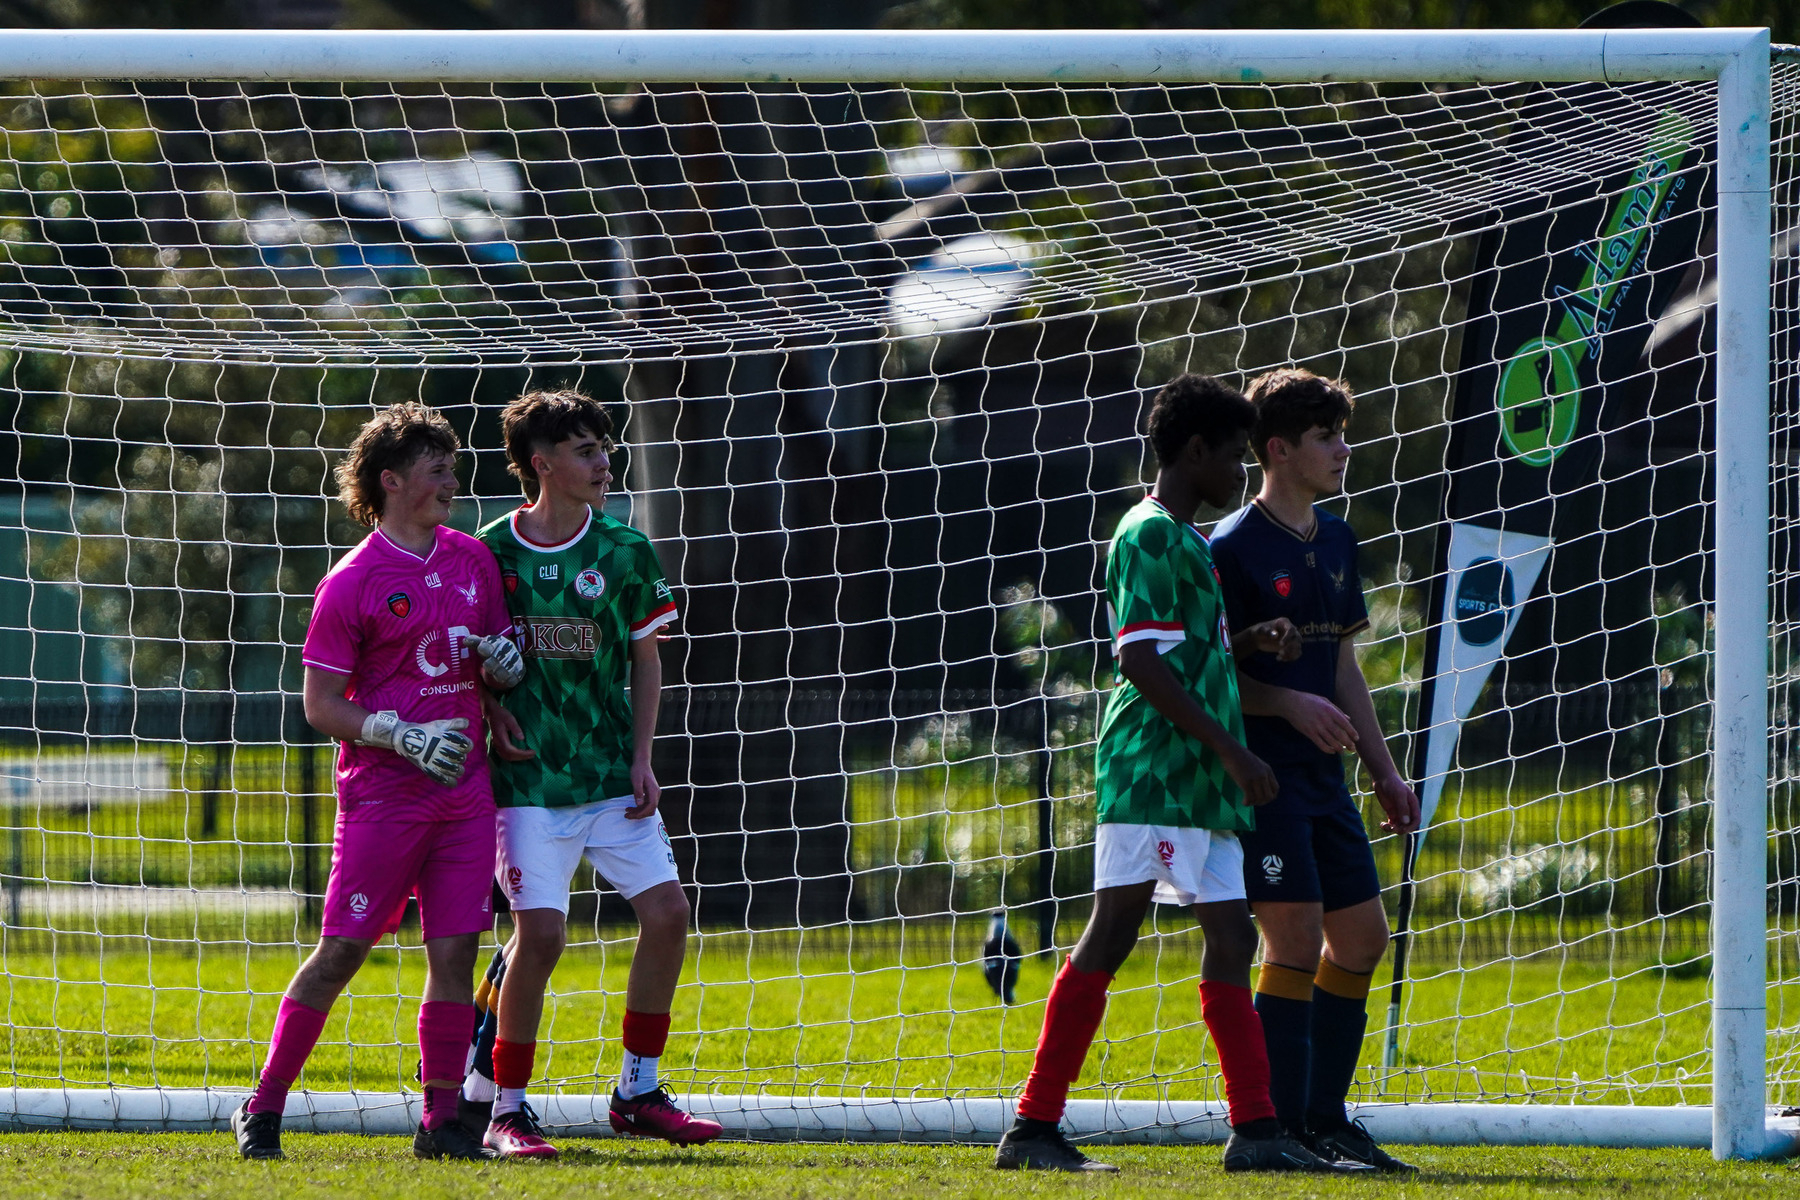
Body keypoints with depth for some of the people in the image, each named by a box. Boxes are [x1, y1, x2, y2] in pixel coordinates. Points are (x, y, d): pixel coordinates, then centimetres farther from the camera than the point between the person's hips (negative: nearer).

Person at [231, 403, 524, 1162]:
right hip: (381, 793, -5)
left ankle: (441, 1120, 4)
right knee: (340, 951, -5)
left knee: (454, 951, -1)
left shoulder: (473, 560, 12)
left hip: (464, 790, 5)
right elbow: (321, 705, -6)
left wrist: (502, 661, 0)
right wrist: (403, 736, -18)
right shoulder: (353, 583, -6)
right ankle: (264, 1107, 4)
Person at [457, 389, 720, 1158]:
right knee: (540, 931, -14)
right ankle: (502, 1108, 0)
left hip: (611, 775, 4)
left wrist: (641, 762, 2)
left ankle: (637, 1093, 9)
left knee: (666, 911, -6)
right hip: (529, 779, -3)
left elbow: (644, 660, 10)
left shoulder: (624, 551, 3)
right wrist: (491, 712, -11)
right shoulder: (491, 551, -3)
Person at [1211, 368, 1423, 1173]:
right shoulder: (1234, 547, -10)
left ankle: (1324, 1118, 17)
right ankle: (1285, 1129, -9)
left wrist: (1384, 772, 18)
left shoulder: (1334, 541, 15)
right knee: (1297, 939, -13)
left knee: (1361, 933, 8)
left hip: (1320, 773, 9)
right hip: (1258, 769, -9)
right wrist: (1289, 703, -23)